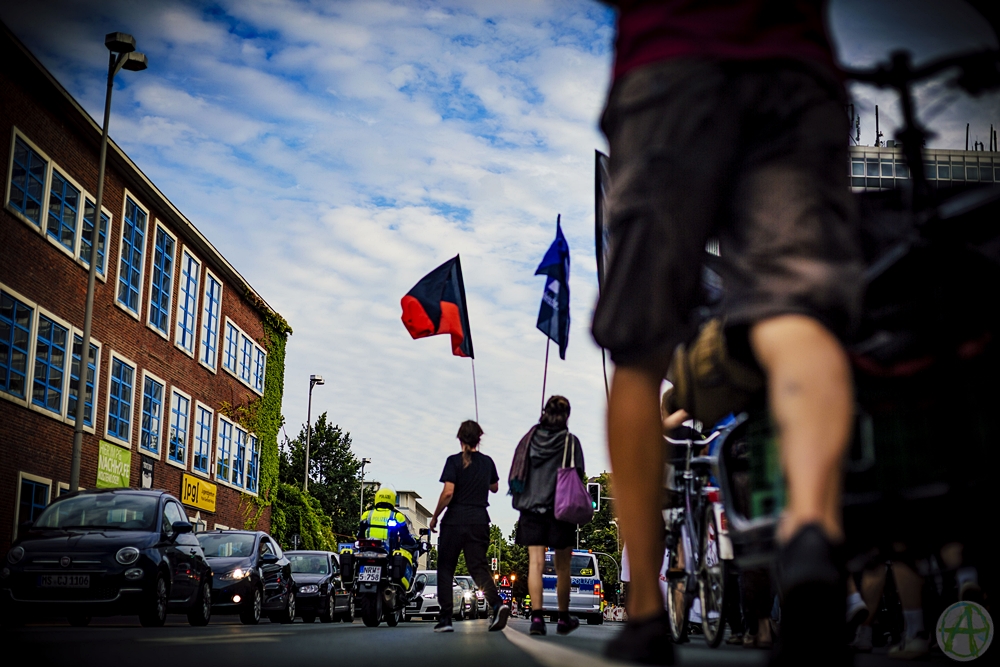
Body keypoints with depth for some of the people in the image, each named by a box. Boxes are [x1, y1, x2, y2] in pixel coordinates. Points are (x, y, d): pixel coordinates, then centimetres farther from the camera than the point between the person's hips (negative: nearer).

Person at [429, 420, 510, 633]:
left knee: (445, 568, 8)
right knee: (478, 567, 5)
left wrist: (435, 517, -4)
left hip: (455, 521, -4)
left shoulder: (454, 461, -7)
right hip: (480, 522, 4)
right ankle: (497, 604, -19)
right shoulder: (487, 462, 7)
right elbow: (494, 488, 23)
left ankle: (446, 617, 5)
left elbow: (448, 493, -15)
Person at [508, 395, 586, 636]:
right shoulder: (571, 442, -4)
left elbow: (515, 476, 7)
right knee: (562, 567, 9)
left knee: (535, 563, 0)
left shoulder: (529, 438, 5)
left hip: (531, 508, 2)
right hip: (561, 509, -2)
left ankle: (537, 617, -10)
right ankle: (564, 619, 20)